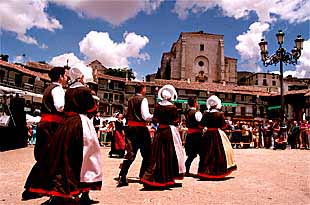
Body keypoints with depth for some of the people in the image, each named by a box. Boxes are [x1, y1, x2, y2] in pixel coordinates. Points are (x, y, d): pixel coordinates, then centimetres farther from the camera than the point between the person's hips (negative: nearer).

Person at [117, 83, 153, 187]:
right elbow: (146, 116, -17)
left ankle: (122, 178, 4)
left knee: (130, 153, 9)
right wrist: (154, 116, -2)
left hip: (130, 128, 6)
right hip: (141, 128, -6)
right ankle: (143, 176, 22)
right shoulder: (143, 99, -9)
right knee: (146, 154, 11)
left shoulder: (130, 100, 10)